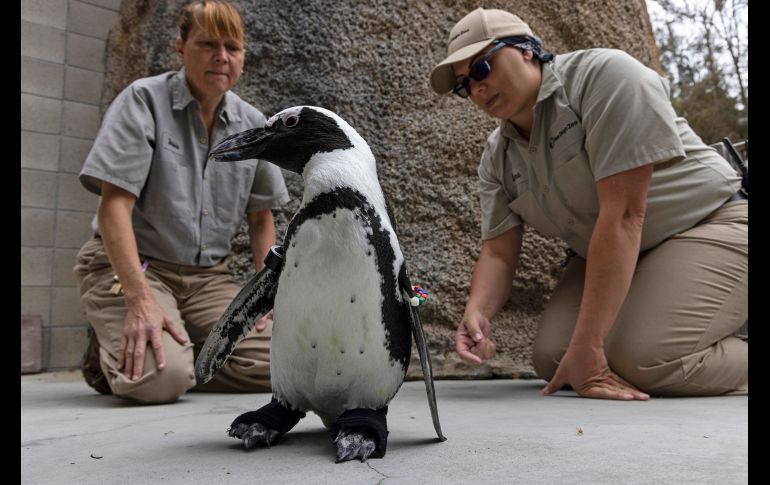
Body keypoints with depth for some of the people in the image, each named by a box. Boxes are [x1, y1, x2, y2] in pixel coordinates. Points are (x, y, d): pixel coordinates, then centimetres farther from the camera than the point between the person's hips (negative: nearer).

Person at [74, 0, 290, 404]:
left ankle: (178, 353, 9)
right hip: (131, 266, -4)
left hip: (210, 276, 5)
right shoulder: (143, 101, -8)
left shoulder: (253, 124, 5)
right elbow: (115, 205, -16)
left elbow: (261, 218, 12)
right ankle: (112, 355, 7)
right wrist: (140, 300, -27)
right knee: (159, 379, -28)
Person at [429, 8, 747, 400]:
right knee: (552, 358, -12)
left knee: (643, 361, -29)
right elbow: (498, 253, -1)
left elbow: (623, 216, -29)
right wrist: (477, 312, -26)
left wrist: (588, 345, -32)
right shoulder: (497, 158, -1)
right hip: (607, 258, 7)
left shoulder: (604, 75, -22)